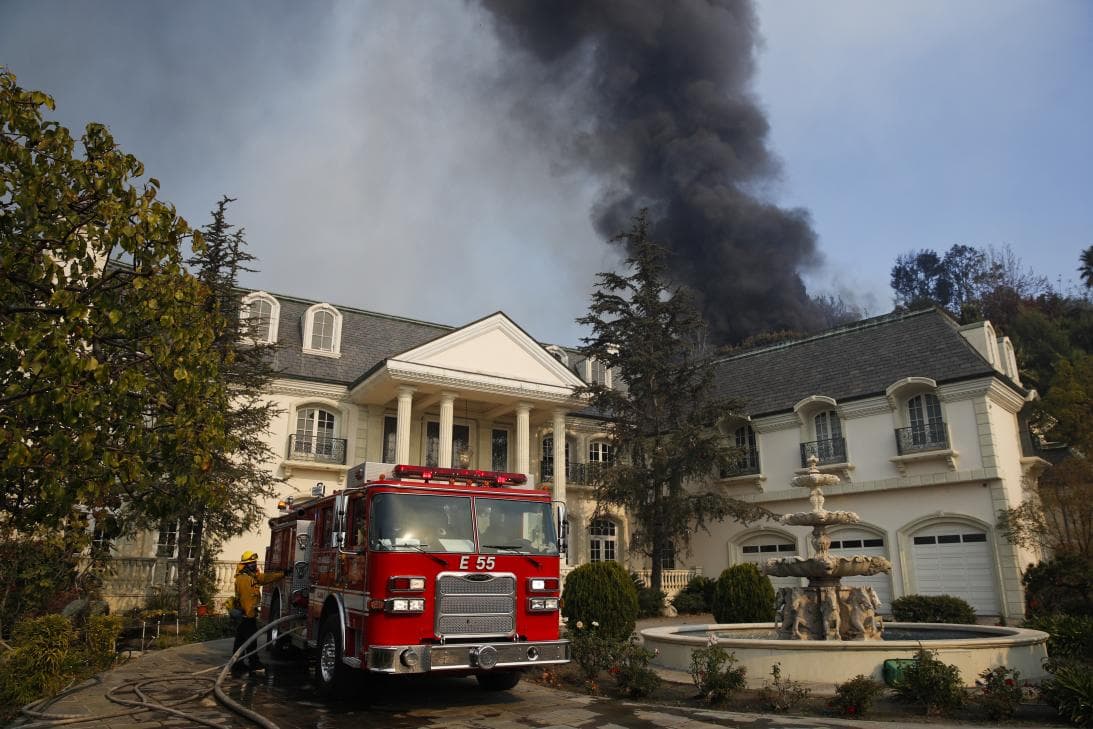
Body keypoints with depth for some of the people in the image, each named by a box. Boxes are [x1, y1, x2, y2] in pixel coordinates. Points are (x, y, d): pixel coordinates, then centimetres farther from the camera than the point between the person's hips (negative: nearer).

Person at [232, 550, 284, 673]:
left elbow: (266, 578, 19)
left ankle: (237, 664, 18)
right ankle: (254, 663, 2)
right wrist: (250, 615, -23)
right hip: (247, 614, -10)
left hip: (247, 613, 10)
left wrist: (283, 574, 14)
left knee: (240, 639, 12)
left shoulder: (252, 576, 13)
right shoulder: (243, 578, -18)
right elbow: (246, 598, -22)